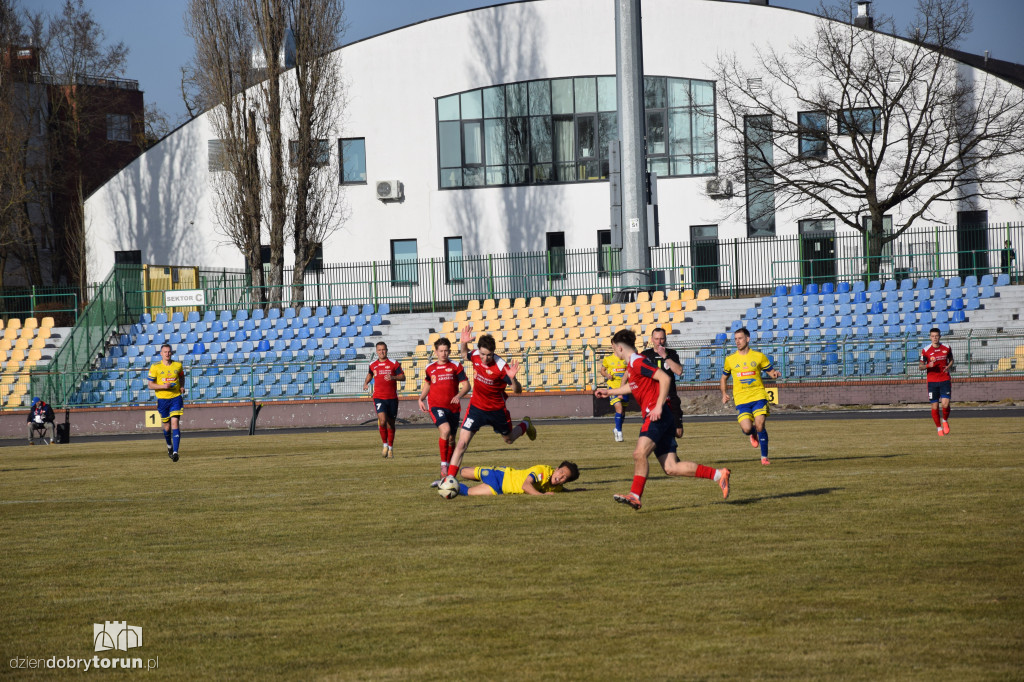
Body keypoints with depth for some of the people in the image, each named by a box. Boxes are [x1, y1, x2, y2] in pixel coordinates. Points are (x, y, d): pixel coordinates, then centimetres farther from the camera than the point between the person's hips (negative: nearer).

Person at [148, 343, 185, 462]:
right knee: (167, 427, 9)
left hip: (176, 398, 0)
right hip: (162, 399, 0)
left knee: (175, 423, -15)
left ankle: (175, 451, -20)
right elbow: (150, 385, -2)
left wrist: (181, 387, 4)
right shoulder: (155, 367, -3)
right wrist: (163, 386, -19)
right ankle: (169, 446, 39)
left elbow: (182, 377, 24)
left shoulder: (178, 365, 4)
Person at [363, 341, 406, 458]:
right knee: (382, 421, -20)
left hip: (392, 397, 0)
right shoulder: (373, 365, 9)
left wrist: (393, 377, -20)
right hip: (379, 397, 0)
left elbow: (403, 377, -2)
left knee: (390, 424, 6)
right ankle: (384, 444, -2)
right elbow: (370, 374, 29)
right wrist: (365, 383, 11)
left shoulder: (393, 364, 1)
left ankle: (390, 449, 20)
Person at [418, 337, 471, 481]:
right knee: (445, 429, -26)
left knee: (451, 439, 9)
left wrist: (459, 395, -21)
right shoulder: (430, 368, 9)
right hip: (436, 406, -1)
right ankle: (443, 464, -20)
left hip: (453, 407, 1)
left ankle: (447, 469, 26)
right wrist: (421, 399, 8)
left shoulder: (456, 367, 3)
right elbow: (427, 385, 24)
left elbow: (466, 385, -1)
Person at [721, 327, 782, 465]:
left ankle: (764, 457, 3)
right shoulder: (730, 359, 8)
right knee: (747, 428, -15)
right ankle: (753, 434, 25)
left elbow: (771, 372, 11)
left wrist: (776, 374, -13)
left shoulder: (759, 356, 4)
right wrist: (724, 394, 9)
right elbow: (724, 377, 22)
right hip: (741, 400, 1)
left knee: (760, 425, -14)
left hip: (758, 396, -1)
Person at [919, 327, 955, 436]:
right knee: (934, 406, 1)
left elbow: (951, 360, 19)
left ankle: (945, 421, 17)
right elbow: (920, 366, 2)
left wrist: (949, 366, -3)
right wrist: (928, 365, -20)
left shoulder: (947, 348, 3)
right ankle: (939, 428, 18)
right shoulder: (925, 350, -3)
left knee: (945, 404, -13)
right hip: (932, 381, 0)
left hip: (945, 380, 0)